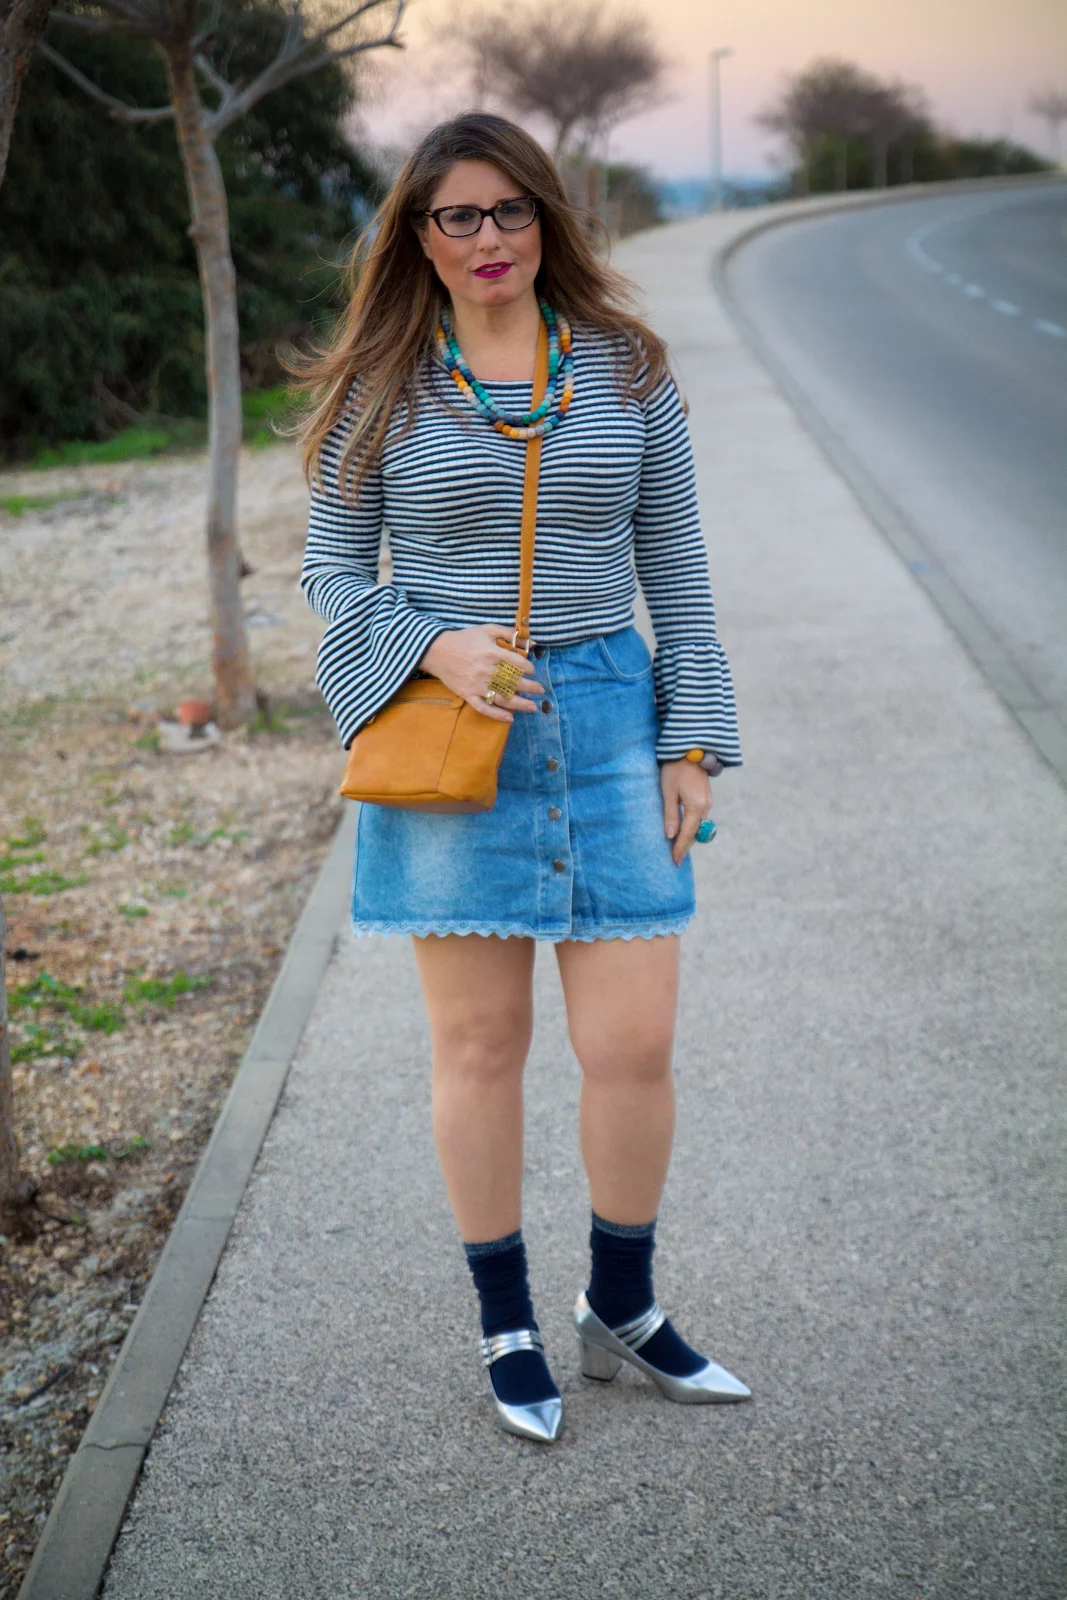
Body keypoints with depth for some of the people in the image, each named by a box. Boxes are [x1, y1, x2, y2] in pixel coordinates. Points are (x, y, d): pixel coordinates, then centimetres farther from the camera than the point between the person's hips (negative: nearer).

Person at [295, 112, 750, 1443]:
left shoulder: (625, 369, 6)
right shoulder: (379, 388, 2)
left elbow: (676, 565, 8)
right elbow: (331, 565, 5)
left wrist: (692, 738, 3)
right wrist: (433, 645, -14)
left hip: (607, 719, 1)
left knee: (636, 1044, 1)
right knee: (480, 1047, 5)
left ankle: (621, 1312, 24)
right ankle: (508, 1330, 23)